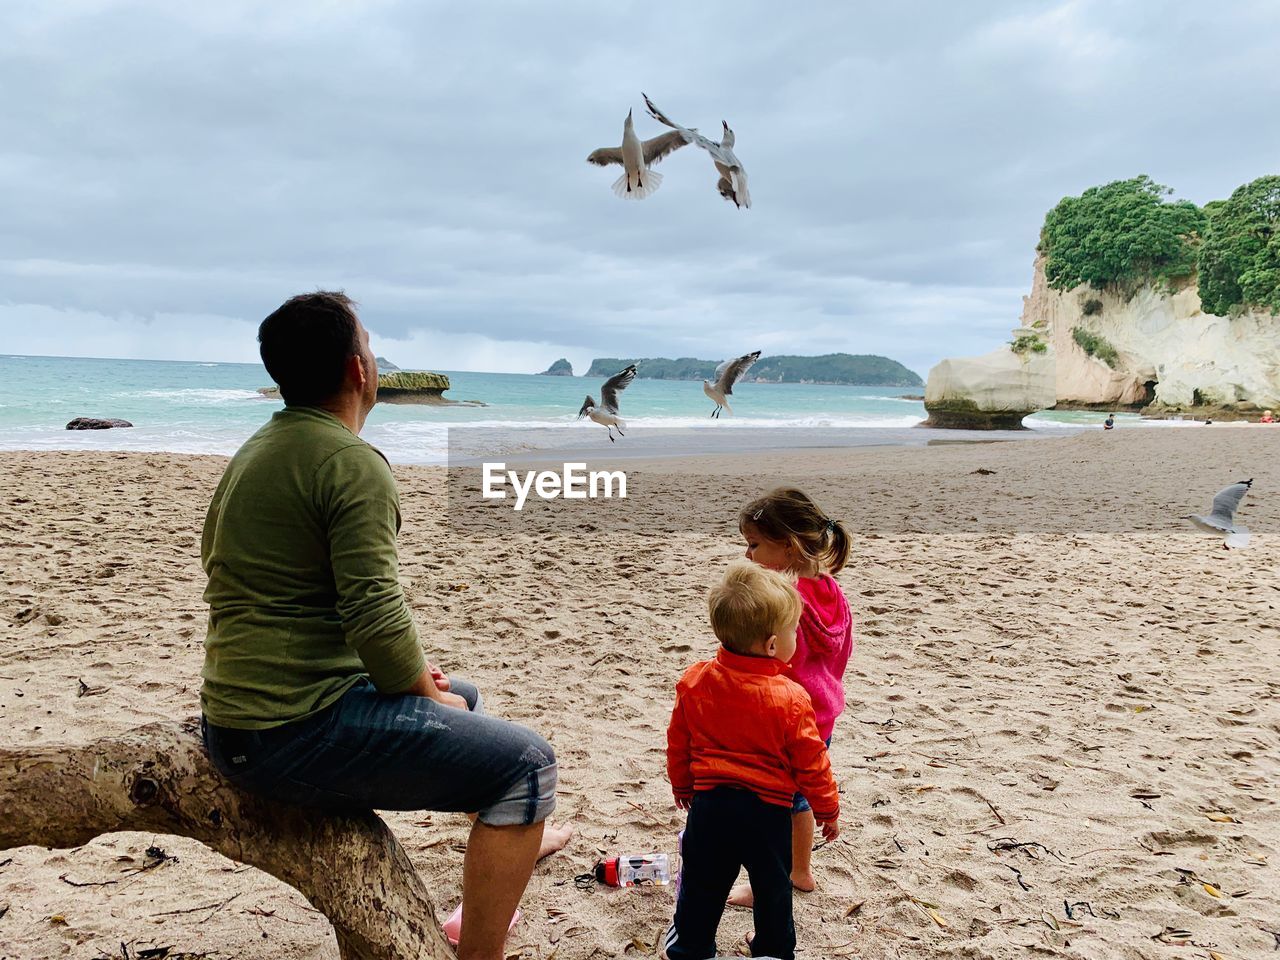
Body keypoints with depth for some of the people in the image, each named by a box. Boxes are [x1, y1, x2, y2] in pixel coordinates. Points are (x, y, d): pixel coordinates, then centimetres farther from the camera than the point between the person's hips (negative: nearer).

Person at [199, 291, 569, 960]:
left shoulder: (257, 450, 13)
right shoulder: (352, 461, -18)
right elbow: (376, 619, -25)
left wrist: (416, 676, 15)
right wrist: (425, 694, -4)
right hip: (296, 735, -10)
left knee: (461, 700, 28)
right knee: (526, 762, -7)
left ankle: (507, 838, 52)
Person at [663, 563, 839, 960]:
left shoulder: (695, 681, -8)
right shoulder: (790, 698, -20)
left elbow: (678, 742, 4)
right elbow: (811, 763, -11)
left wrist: (681, 785, 21)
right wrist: (829, 809, 5)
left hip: (709, 802, 3)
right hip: (768, 810, -3)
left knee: (701, 885, 19)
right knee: (772, 889, 19)